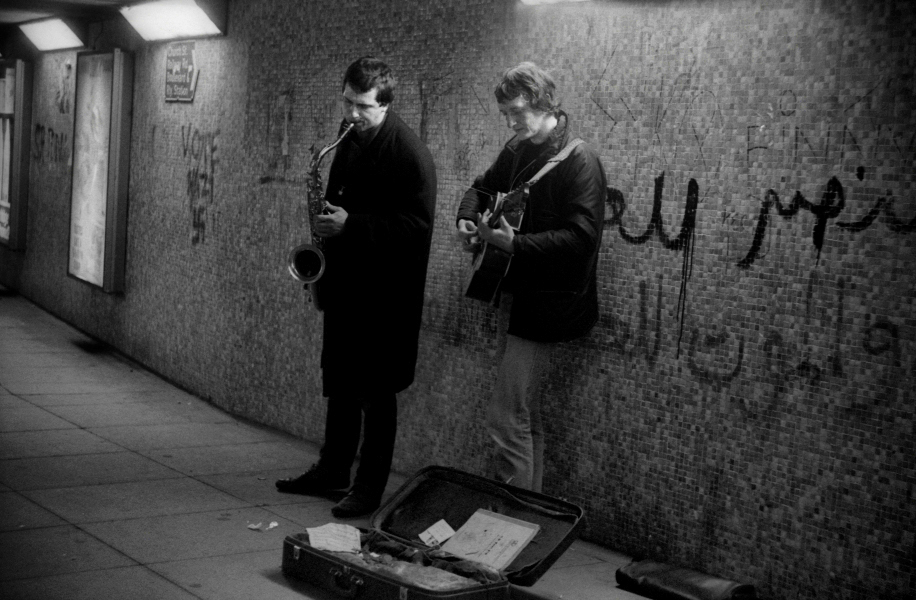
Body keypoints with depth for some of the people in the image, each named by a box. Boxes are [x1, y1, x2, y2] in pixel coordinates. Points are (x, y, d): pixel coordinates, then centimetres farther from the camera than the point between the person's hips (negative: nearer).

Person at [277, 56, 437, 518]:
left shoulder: (409, 153, -16)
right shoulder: (350, 138, 8)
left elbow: (417, 224, -21)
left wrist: (352, 225, -24)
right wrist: (328, 218, 6)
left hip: (385, 291, -8)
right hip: (345, 281, 8)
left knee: (376, 392, 1)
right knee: (339, 383, 16)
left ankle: (370, 488, 11)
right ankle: (332, 471, 29)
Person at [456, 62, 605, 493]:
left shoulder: (578, 161, -16)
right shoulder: (517, 150, 9)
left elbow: (581, 236, -25)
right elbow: (483, 187, 24)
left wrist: (515, 243, -29)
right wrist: (467, 222, 3)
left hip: (547, 303, -9)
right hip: (516, 294, 9)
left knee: (505, 417, -10)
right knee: (525, 416, 16)